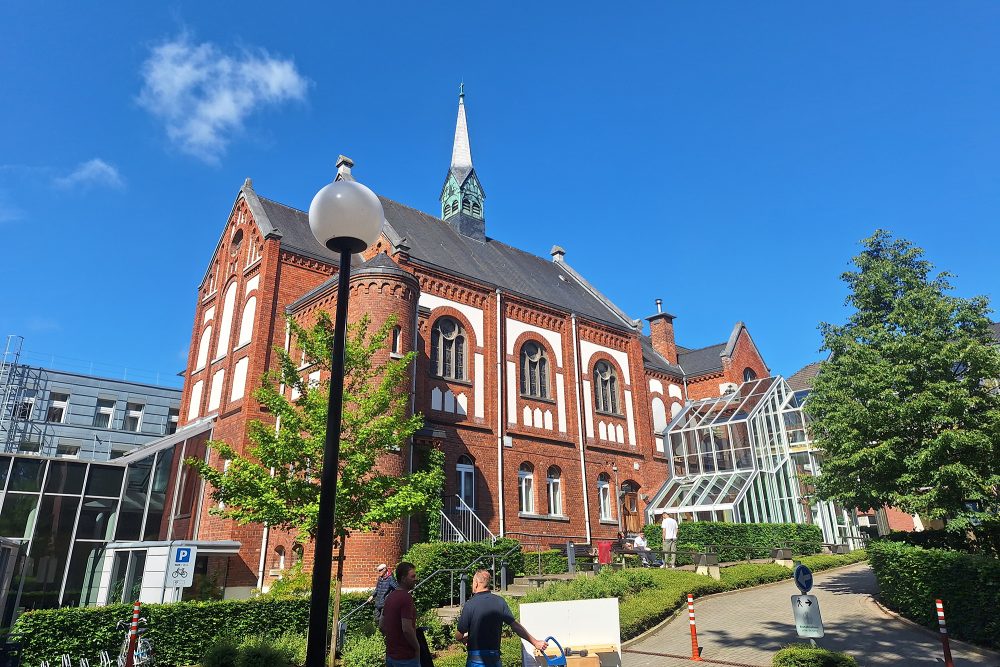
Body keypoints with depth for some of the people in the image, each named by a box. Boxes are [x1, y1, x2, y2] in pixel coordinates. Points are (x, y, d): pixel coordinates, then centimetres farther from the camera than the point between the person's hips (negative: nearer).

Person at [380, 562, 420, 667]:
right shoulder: (406, 598, -19)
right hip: (406, 657, -8)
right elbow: (407, 629, -24)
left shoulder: (390, 596, 7)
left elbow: (381, 626, 14)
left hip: (390, 655, 8)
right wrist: (417, 648, -11)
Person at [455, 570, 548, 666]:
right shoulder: (500, 601, 0)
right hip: (495, 658, 4)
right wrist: (535, 642, 9)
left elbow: (458, 636, -7)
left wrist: (464, 639, 17)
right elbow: (515, 626, 0)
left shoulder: (470, 605, -13)